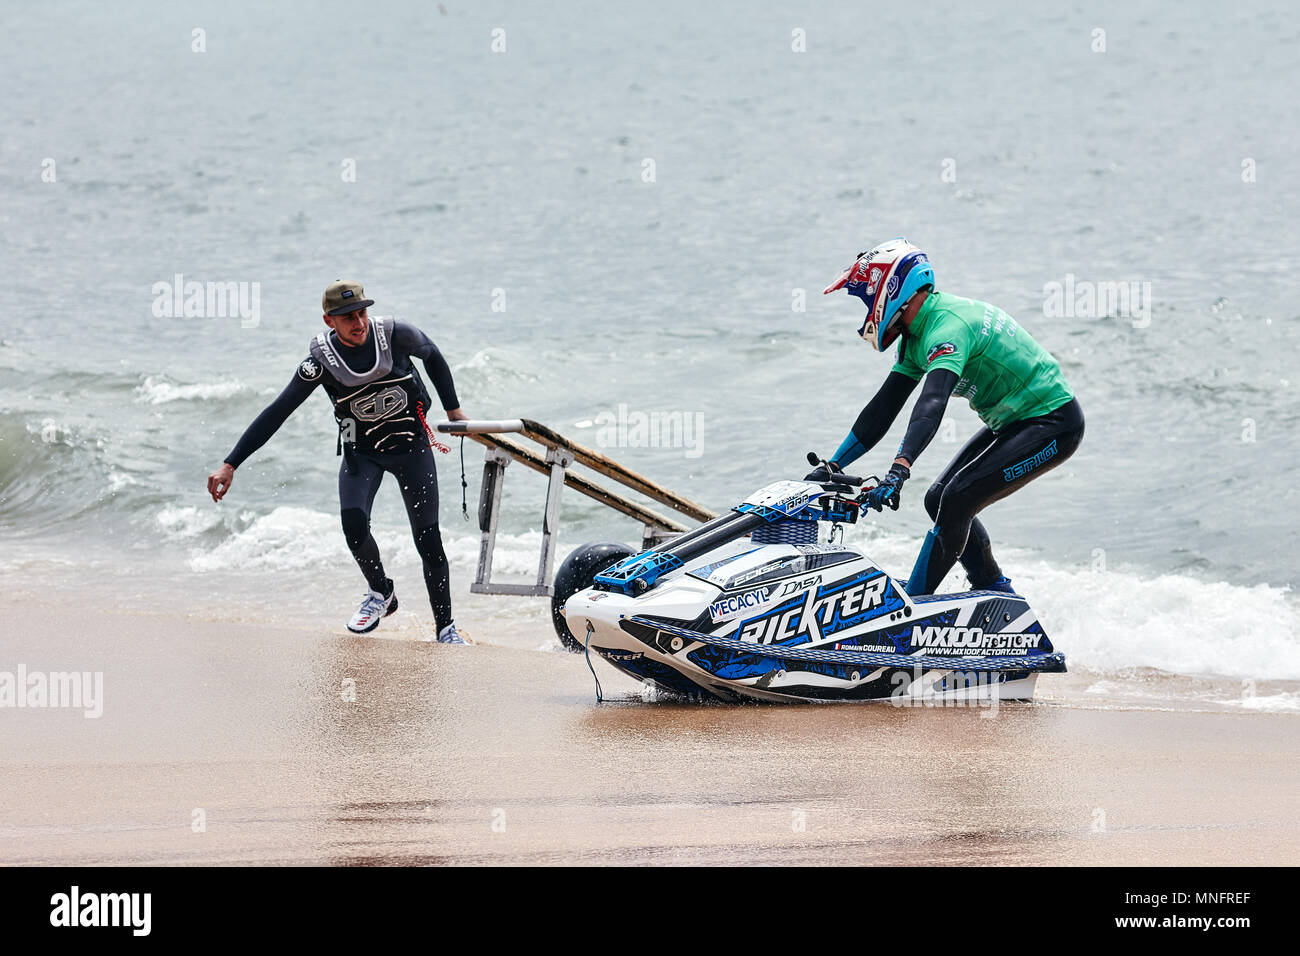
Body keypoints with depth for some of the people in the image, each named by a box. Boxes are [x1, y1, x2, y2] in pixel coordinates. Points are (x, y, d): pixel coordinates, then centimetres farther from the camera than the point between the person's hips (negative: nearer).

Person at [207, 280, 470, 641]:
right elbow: (276, 414, -16)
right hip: (361, 451, 0)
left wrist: (453, 410, 11)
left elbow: (432, 356, 5)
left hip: (411, 446, 0)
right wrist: (230, 465, -20)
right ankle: (381, 592, 7)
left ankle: (445, 627, 11)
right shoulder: (322, 360, -19)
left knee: (428, 539, -4)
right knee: (353, 524, -23)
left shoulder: (395, 334, -18)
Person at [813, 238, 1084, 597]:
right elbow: (882, 409, 8)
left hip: (1054, 423, -10)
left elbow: (932, 403, -41)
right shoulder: (917, 335, 6)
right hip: (1014, 422, 10)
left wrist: (898, 470, -53)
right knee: (939, 500, 9)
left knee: (956, 501, -19)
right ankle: (997, 593, 17)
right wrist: (831, 467, 3)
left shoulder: (947, 327, -25)